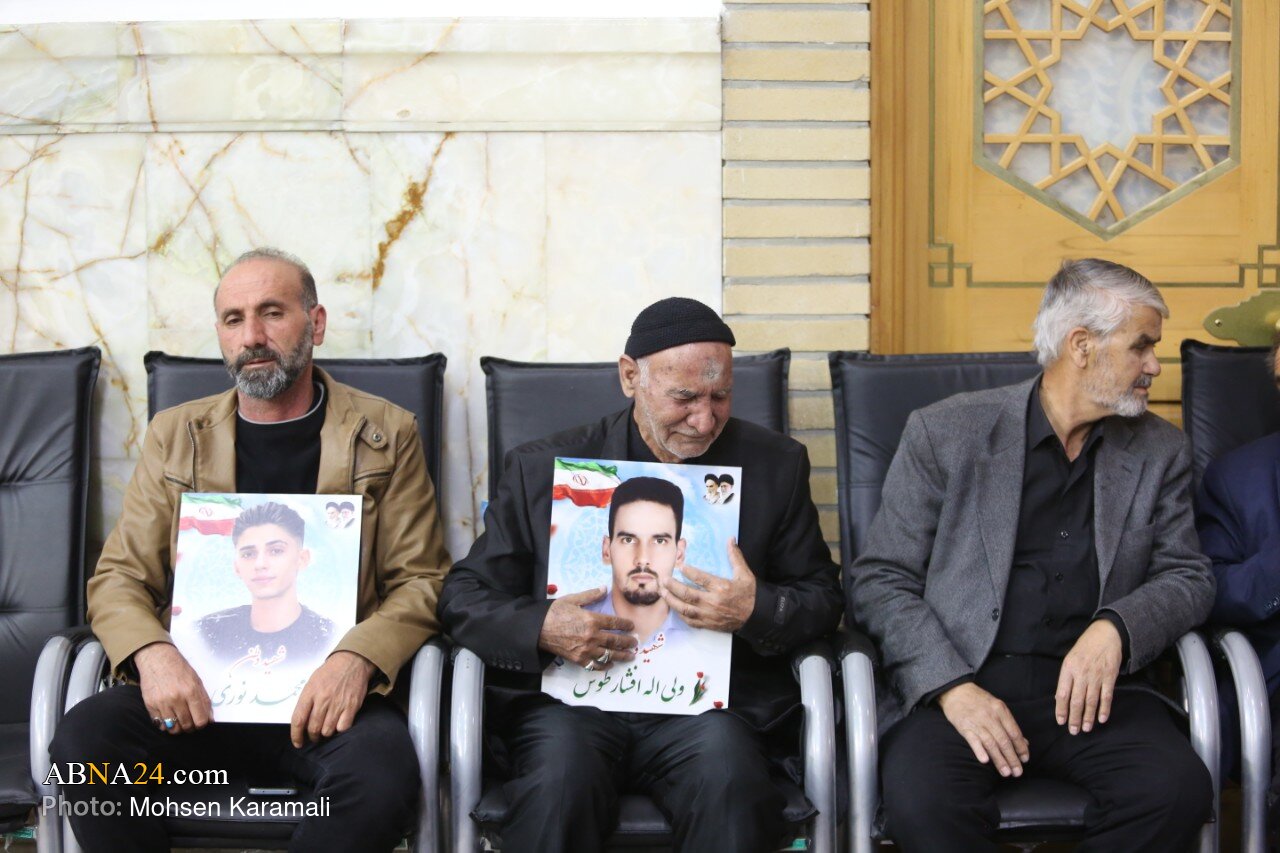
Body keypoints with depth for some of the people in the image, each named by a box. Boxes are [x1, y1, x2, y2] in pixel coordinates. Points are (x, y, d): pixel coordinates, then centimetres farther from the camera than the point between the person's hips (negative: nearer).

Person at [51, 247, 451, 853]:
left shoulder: (386, 435, 8)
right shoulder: (175, 435, 15)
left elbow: (421, 580, 5)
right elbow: (118, 577, 12)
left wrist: (357, 658, -16)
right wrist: (152, 653, -11)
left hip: (324, 689, -1)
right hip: (196, 686, 2)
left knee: (382, 775, -33)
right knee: (82, 740, -28)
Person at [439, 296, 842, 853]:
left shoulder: (776, 465, 11)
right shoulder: (542, 468, 7)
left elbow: (821, 594, 13)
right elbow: (462, 596, 8)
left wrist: (758, 612, -10)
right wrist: (540, 628, -14)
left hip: (707, 703, 1)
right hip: (569, 699, 0)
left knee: (729, 772, -33)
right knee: (562, 778, -33)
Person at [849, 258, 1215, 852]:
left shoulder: (1160, 453, 13)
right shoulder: (944, 434, 2)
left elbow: (1189, 577, 12)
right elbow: (877, 579, 0)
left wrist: (1117, 627, -11)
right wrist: (952, 685, -15)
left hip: (1087, 688, 4)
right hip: (953, 683, -3)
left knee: (1179, 790, -26)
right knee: (923, 802, -34)